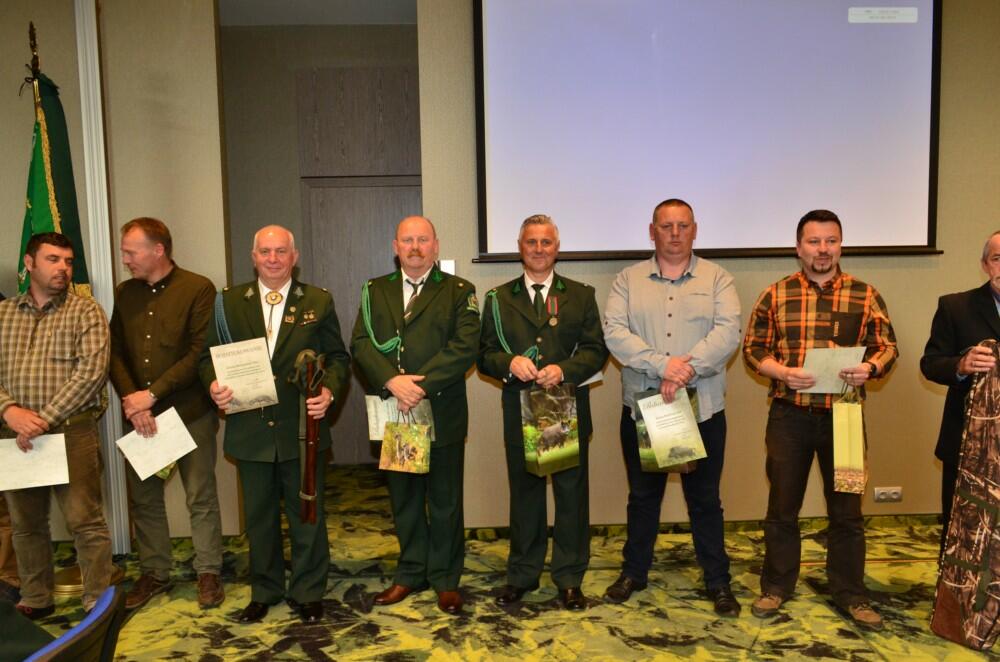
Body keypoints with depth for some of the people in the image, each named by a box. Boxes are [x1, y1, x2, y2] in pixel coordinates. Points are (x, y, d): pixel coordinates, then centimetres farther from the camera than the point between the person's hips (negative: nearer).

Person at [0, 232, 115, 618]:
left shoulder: (86, 311, -2)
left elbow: (92, 371, -12)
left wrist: (44, 419, -15)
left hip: (71, 432, -4)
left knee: (85, 521, -3)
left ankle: (99, 603, 8)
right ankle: (35, 600, 29)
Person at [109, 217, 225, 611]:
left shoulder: (198, 289, -8)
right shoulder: (125, 293, 9)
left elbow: (200, 353, -14)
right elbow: (115, 352, 6)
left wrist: (152, 393, -16)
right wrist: (131, 400, -10)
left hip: (189, 412, -5)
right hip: (138, 414, 5)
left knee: (201, 497, 5)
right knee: (143, 498, 12)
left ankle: (208, 572, 20)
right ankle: (154, 573, 27)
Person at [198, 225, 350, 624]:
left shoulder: (318, 302, 3)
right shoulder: (229, 302, 5)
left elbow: (338, 358, 3)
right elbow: (209, 355, 7)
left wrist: (329, 391, -16)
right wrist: (213, 385, -14)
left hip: (302, 428, -1)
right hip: (250, 429, 2)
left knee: (307, 514, 9)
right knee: (259, 516, 15)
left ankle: (308, 594, 25)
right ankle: (264, 591, 33)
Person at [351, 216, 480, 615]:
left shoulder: (458, 291, 1)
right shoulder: (375, 291, 10)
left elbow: (465, 347, -11)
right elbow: (361, 343, -1)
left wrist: (422, 386, -19)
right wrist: (392, 380, -18)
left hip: (442, 413, -3)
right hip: (394, 413, 3)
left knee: (445, 501, 7)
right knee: (404, 500, 15)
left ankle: (446, 579, 22)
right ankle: (411, 574, 30)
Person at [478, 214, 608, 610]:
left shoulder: (581, 295, 7)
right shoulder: (498, 298, 8)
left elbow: (596, 350, 0)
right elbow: (485, 354, 5)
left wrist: (563, 370, -18)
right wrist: (510, 363, -17)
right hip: (519, 413, 1)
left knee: (572, 494, 6)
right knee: (524, 494, 11)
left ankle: (569, 579, 19)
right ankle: (522, 575, 25)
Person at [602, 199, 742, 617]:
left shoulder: (716, 278, 4)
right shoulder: (628, 280, 4)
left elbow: (728, 332, -9)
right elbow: (614, 333, -9)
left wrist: (688, 367, -22)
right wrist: (662, 365, -20)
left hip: (703, 408, -1)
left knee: (705, 499, 9)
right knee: (642, 495, 14)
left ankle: (718, 581, 23)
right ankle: (634, 572, 30)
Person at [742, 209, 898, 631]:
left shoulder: (865, 295, 3)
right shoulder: (775, 295, 2)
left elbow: (887, 346, 5)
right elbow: (753, 348, 3)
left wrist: (870, 367, -17)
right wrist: (781, 372, -16)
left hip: (843, 415, 0)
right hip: (789, 415, 0)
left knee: (846, 508, 10)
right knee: (782, 505, 10)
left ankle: (850, 594, 26)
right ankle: (776, 587, 26)